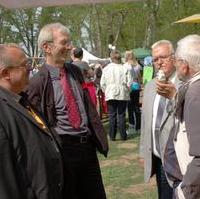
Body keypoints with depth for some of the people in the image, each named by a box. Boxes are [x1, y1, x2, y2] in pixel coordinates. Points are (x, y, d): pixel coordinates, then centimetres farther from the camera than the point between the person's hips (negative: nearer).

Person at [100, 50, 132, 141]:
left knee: (112, 116, 7)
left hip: (110, 95, 1)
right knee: (121, 115, 7)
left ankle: (112, 136, 10)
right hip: (123, 95, 0)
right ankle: (123, 135, 11)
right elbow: (129, 83, -7)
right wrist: (127, 91, 10)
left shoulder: (106, 69, -2)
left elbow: (102, 83, -1)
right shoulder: (125, 68, -6)